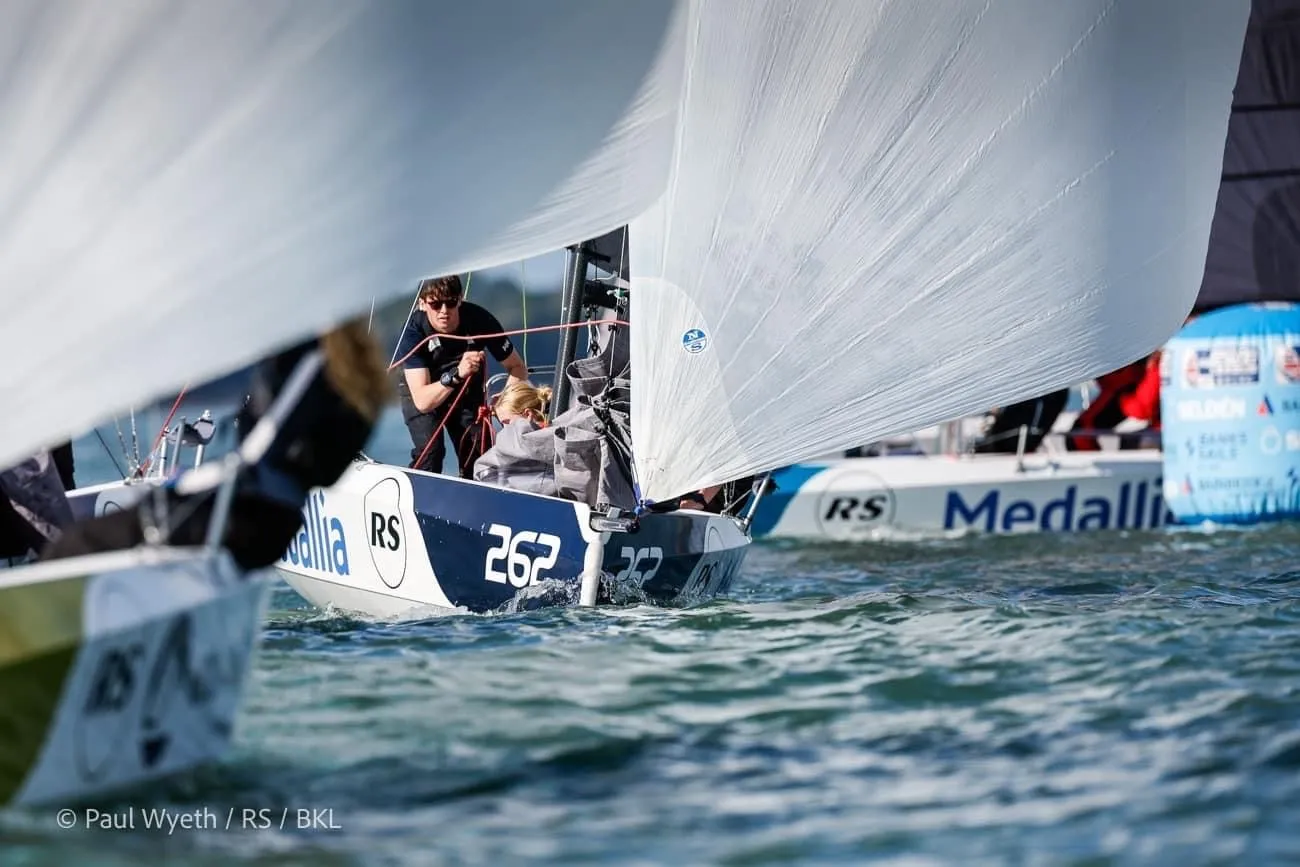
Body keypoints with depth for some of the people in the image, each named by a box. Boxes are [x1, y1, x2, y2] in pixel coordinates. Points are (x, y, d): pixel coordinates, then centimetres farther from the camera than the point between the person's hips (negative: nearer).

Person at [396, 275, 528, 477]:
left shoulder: (478, 319, -29)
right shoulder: (414, 332, -33)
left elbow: (517, 367, -16)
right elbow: (422, 401, -39)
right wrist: (455, 375, -56)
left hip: (467, 391, 2)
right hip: (421, 388, -2)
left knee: (479, 455, -7)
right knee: (429, 450, -23)